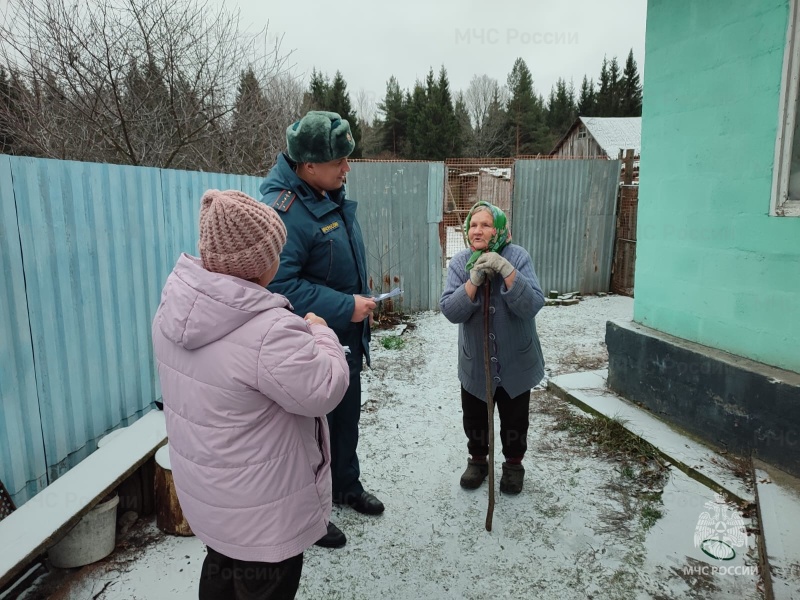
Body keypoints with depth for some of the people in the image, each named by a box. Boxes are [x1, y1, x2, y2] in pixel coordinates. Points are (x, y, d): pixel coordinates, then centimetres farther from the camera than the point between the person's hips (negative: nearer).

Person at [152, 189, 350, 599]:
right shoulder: (267, 331, -34)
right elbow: (323, 391, -24)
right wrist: (321, 335, -8)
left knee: (222, 567, 30)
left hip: (205, 487, 8)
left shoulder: (176, 304, -6)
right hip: (258, 506, -8)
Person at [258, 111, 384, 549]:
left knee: (347, 416, 24)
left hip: (347, 340, 9)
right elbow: (279, 286, -32)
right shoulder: (284, 209, -26)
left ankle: (346, 485, 47)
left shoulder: (331, 193, 5)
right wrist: (344, 308, -29)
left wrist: (360, 303, 19)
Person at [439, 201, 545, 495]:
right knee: (474, 417, 18)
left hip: (515, 361, -1)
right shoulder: (459, 262, -10)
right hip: (475, 361, 2)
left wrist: (506, 270, -34)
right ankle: (477, 460, 42)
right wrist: (474, 279, -31)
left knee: (514, 418, 16)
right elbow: (450, 311, -19)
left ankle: (514, 464, 40)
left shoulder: (517, 256, -15)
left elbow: (532, 305, -24)